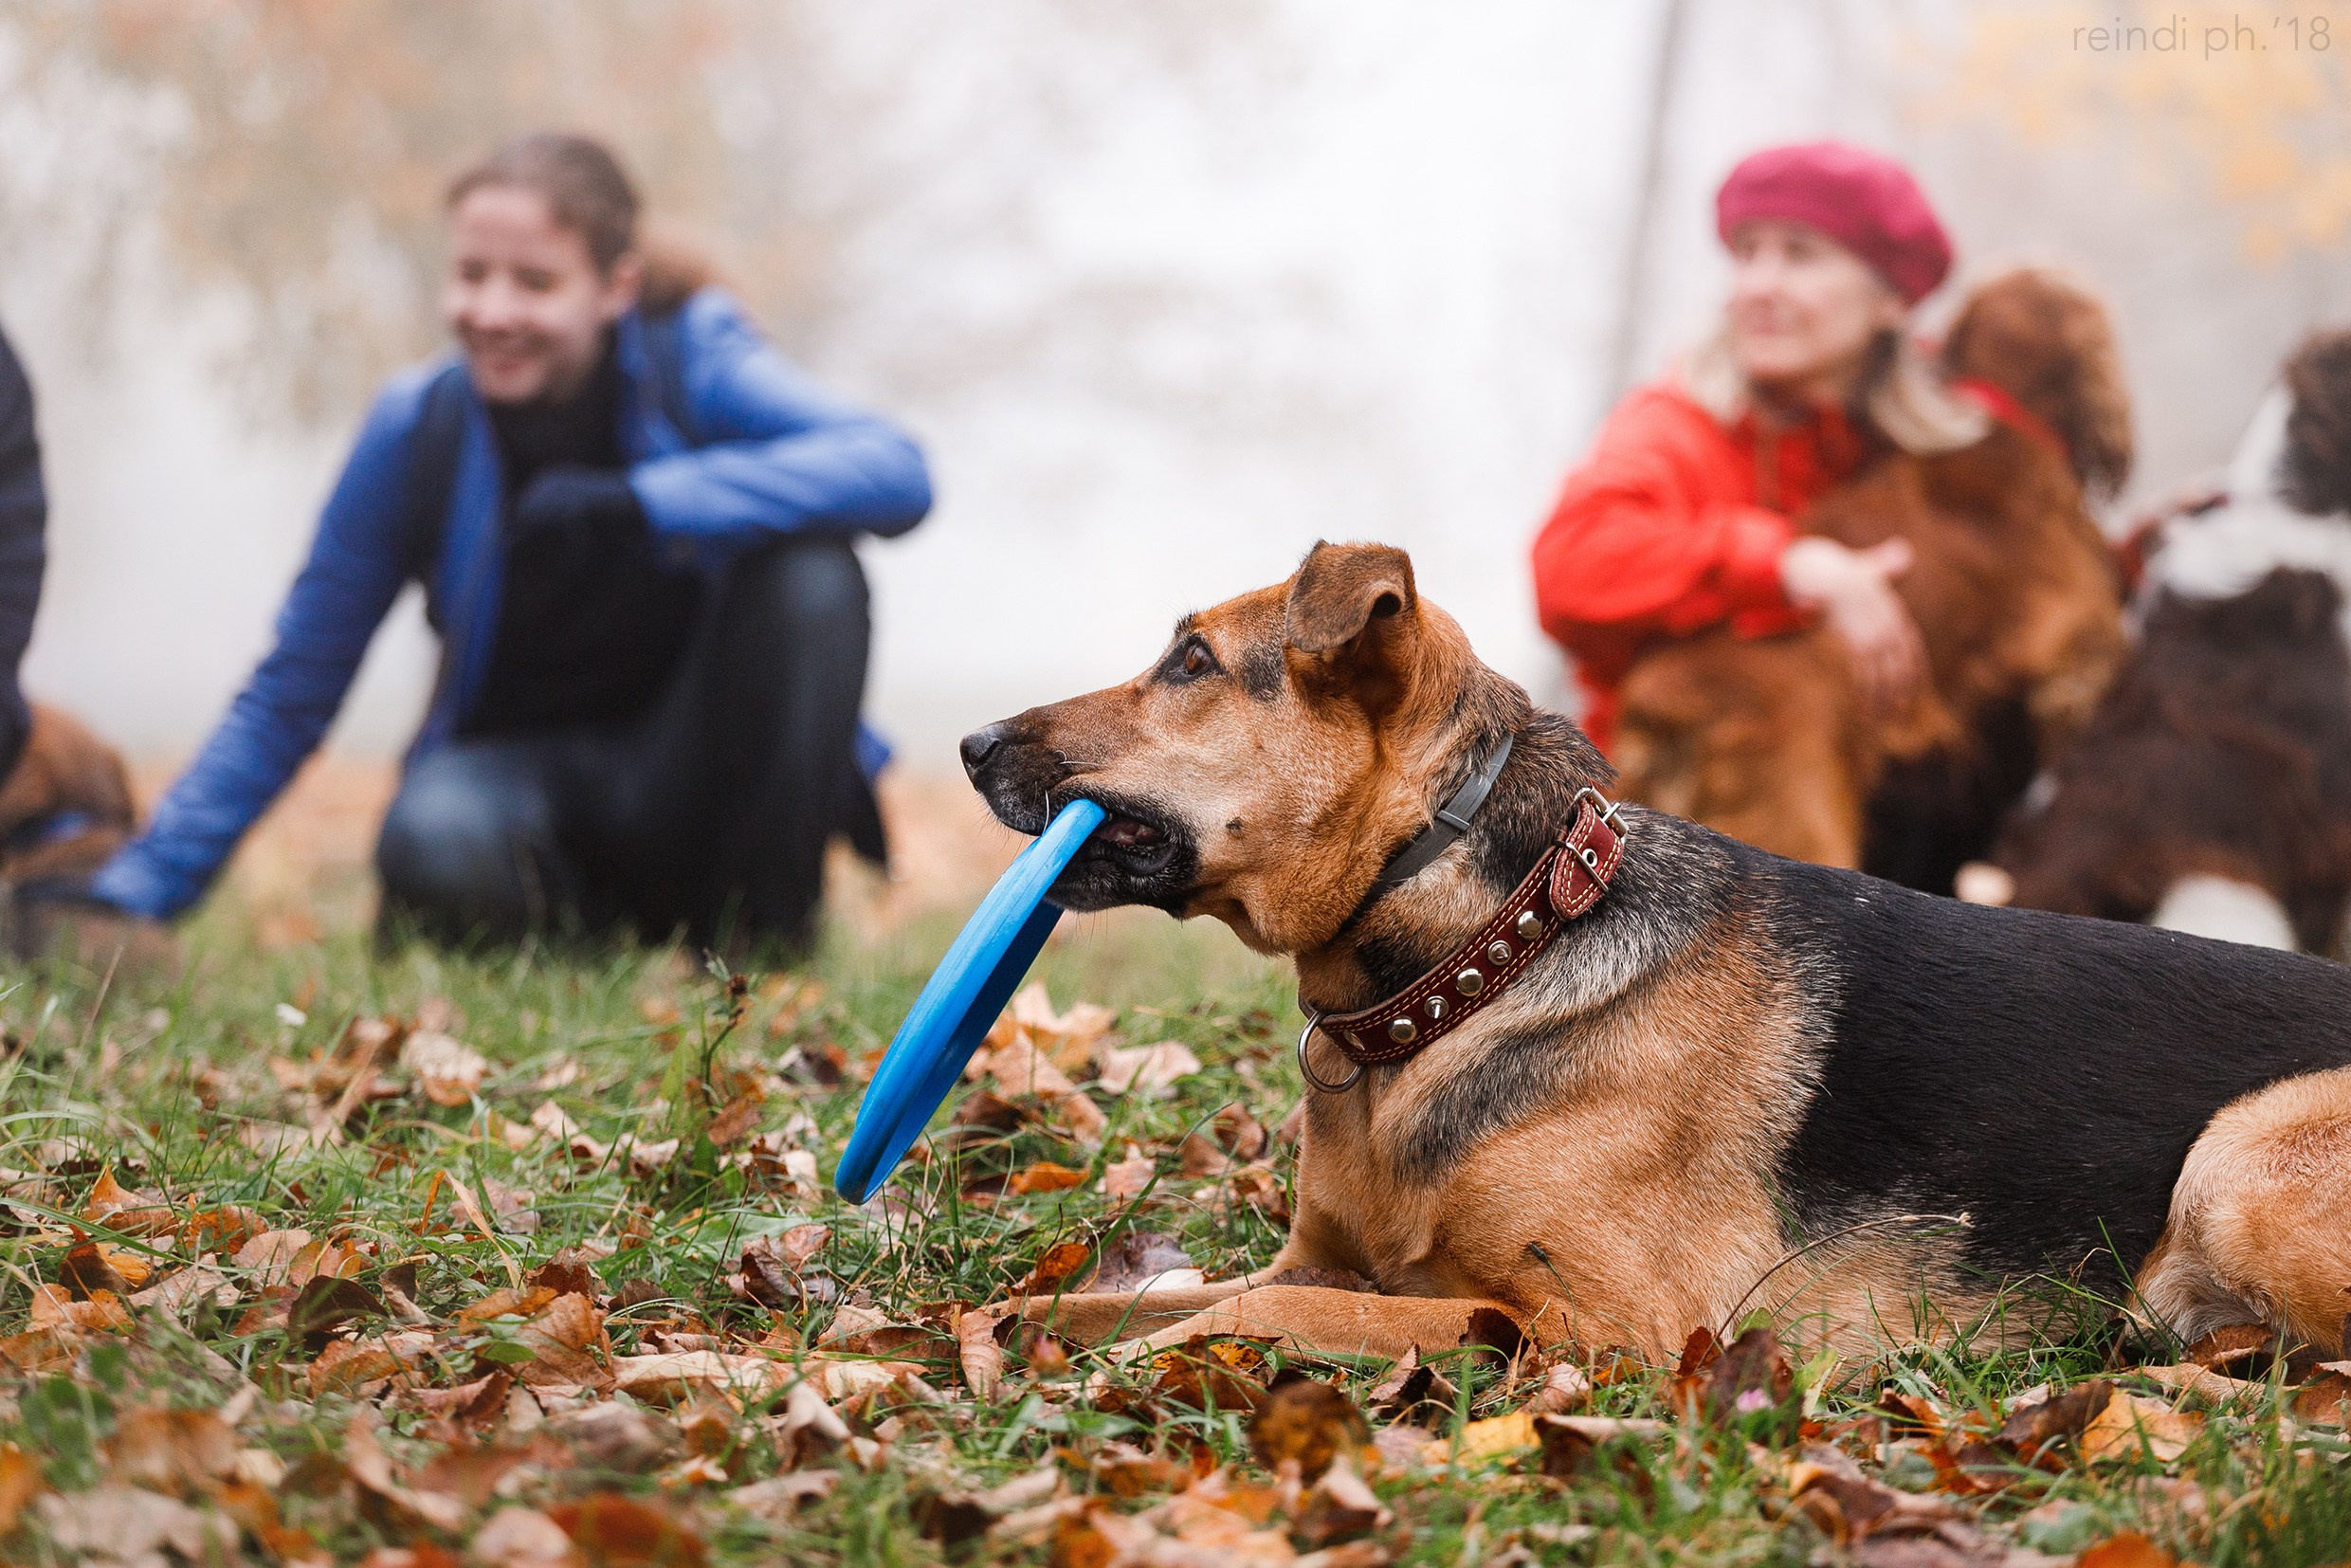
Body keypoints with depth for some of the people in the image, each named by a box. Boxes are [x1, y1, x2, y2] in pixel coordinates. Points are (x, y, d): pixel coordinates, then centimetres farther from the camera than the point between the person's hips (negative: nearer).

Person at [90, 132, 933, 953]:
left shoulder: (691, 356, -13)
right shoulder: (416, 428, -9)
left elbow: (897, 470, -31)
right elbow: (291, 693, -3)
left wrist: (641, 501, -40)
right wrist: (130, 895, -11)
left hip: (694, 783, 0)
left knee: (808, 570, -28)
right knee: (433, 841, -35)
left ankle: (765, 928, -12)